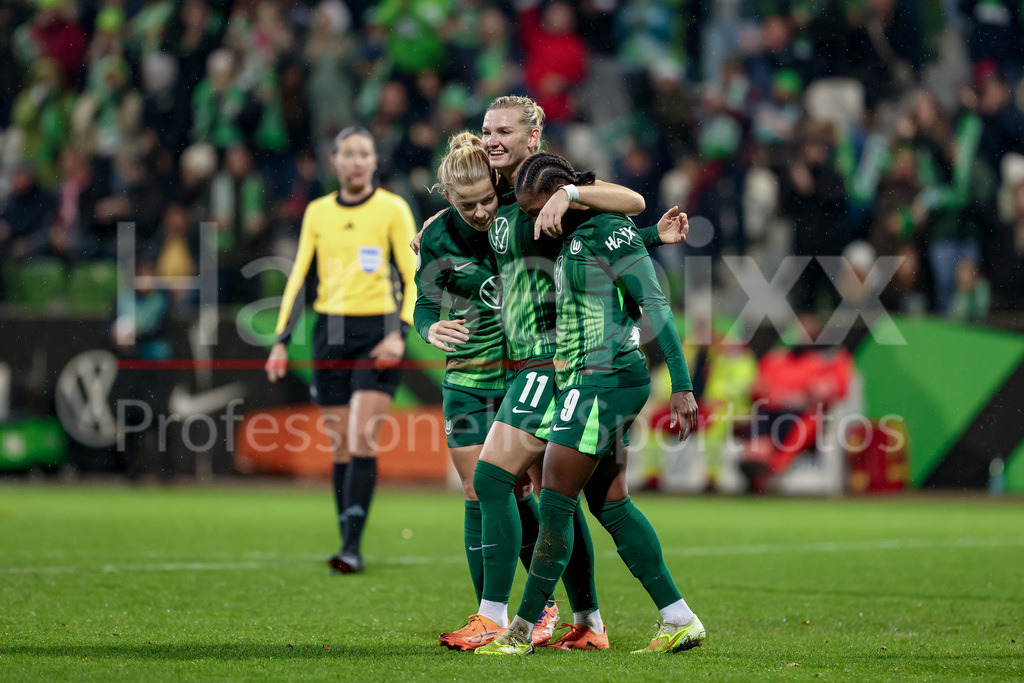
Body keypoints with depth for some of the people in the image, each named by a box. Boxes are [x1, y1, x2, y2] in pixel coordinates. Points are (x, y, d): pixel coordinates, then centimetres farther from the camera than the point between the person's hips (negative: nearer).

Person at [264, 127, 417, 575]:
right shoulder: (317, 213, 10)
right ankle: (347, 544, 9)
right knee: (340, 445, 3)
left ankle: (352, 547, -17)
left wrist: (399, 333, -13)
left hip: (377, 331, -3)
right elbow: (298, 277, 12)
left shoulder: (392, 209, 1)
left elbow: (413, 277, 0)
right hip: (330, 332, 3)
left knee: (362, 440, -14)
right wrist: (281, 340, 4)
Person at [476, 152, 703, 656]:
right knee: (608, 503, 8)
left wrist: (681, 386, -19)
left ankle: (522, 630, -2)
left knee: (555, 502, -7)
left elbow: (655, 305, -15)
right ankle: (679, 619, 10)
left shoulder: (608, 230, -12)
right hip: (584, 382, 10)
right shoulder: (573, 236, 15)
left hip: (604, 381, -10)